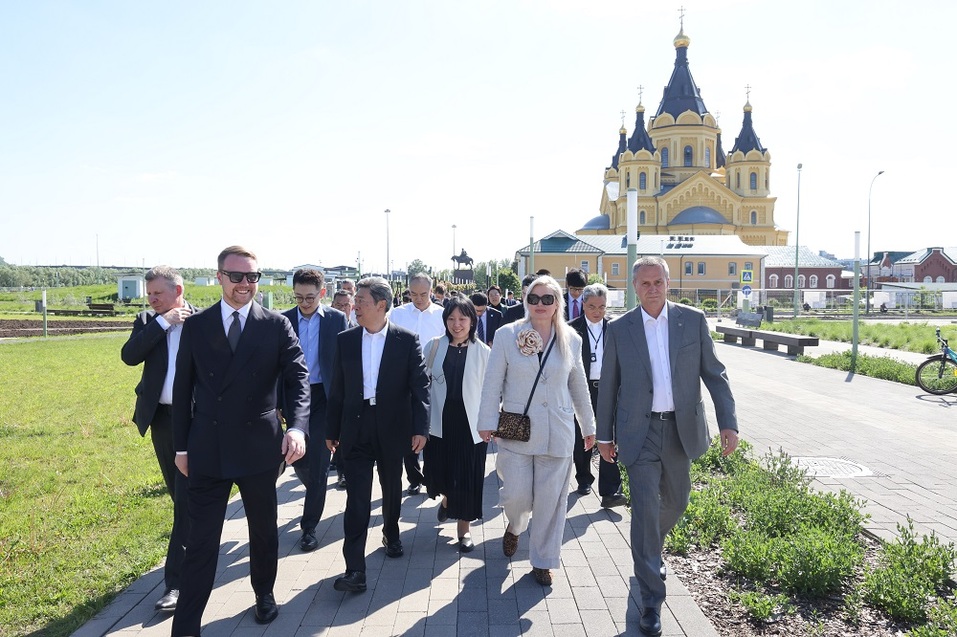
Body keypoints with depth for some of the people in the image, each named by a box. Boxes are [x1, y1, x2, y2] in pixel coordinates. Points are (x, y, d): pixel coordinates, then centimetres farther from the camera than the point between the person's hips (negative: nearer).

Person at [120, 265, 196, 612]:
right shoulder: (147, 322, 6)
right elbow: (129, 355, -10)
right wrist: (163, 322, -15)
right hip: (161, 418, 5)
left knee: (187, 499, -4)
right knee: (180, 496, 18)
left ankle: (176, 581, 0)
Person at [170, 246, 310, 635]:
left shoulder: (277, 326, -3)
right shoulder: (195, 326, 2)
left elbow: (298, 379, -10)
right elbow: (183, 389, 6)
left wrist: (297, 427, -27)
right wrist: (181, 446, 6)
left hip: (259, 447, 0)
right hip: (207, 450, 0)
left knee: (264, 530, 17)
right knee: (201, 541, 4)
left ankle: (264, 593, 41)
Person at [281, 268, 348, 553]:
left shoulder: (337, 319, -2)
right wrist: (277, 403, -1)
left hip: (324, 397, -2)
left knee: (318, 462, 0)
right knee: (299, 458, 9)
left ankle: (309, 526, 12)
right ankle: (315, 495, 43)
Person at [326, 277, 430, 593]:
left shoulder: (407, 340, -6)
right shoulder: (345, 340, 2)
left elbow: (420, 385, -7)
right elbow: (337, 389, 6)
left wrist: (420, 428, -15)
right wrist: (332, 431, 7)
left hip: (392, 428, 0)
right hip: (355, 428, 1)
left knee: (392, 489, 18)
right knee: (356, 497, -3)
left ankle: (391, 533, 45)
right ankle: (355, 569, -1)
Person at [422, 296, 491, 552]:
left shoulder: (483, 352, -4)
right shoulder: (433, 347, 0)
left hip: (469, 423, -1)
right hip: (439, 421, 2)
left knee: (467, 477, 4)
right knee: (440, 472, 10)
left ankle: (464, 528, 24)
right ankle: (446, 499, 46)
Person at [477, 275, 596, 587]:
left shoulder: (571, 340, 5)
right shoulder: (507, 335, -2)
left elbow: (579, 387, 13)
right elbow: (493, 382, -1)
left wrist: (588, 426, 18)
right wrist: (488, 421, -4)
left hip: (557, 434, 2)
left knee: (550, 500, 6)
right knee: (516, 496, 0)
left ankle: (543, 560, 25)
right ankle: (514, 527, 36)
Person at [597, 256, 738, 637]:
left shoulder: (693, 320, 0)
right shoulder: (619, 329, -2)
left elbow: (714, 374, 2)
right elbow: (608, 387, 3)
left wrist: (728, 422, -6)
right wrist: (604, 435, 5)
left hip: (681, 428, 3)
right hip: (639, 432, -2)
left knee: (675, 502, 18)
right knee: (645, 509, -4)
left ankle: (648, 551, 50)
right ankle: (651, 600, 7)